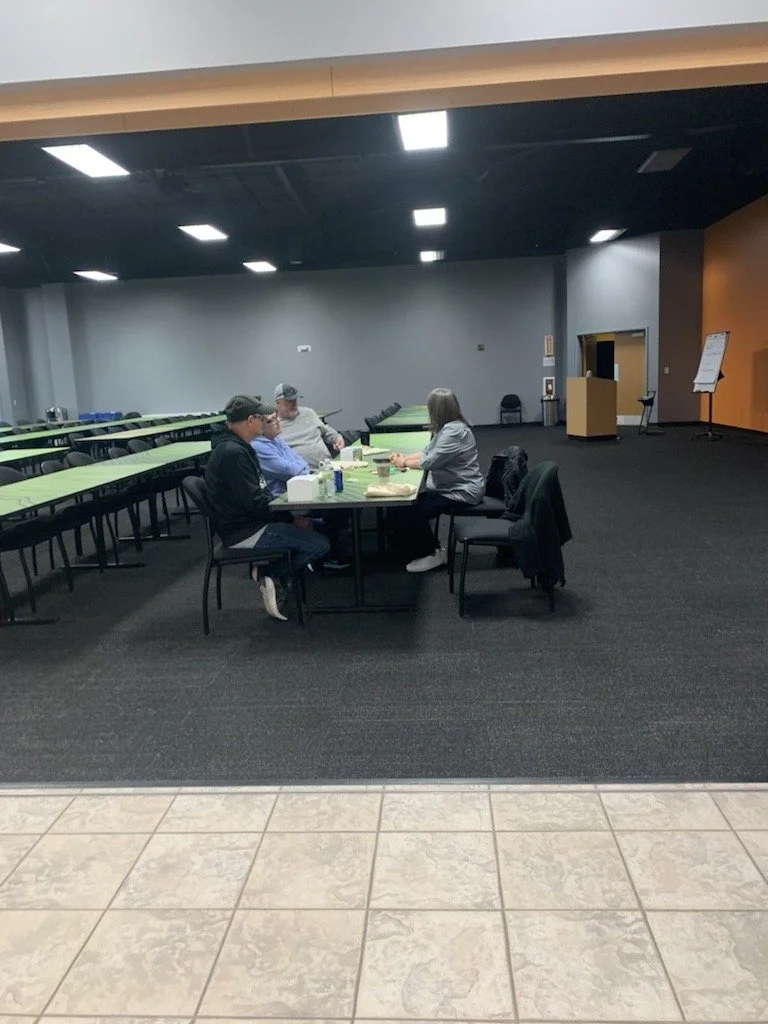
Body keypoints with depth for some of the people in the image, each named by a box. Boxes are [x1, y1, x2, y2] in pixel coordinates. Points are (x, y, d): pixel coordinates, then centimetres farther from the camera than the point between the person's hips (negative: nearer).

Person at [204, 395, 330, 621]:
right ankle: (273, 576, 1)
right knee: (320, 544, -15)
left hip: (245, 521, 11)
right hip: (244, 533, -11)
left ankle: (269, 573, 11)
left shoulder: (234, 445, 10)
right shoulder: (233, 453, -23)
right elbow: (254, 501, -25)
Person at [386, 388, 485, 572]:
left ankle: (431, 554, 3)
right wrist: (404, 457, 2)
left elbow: (430, 461, -23)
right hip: (448, 487, 10)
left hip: (461, 493, -10)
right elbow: (428, 452, 16)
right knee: (398, 509, 1)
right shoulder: (447, 428, 12)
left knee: (408, 513, -17)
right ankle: (422, 550, 13)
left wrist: (404, 463, -7)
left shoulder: (454, 431, -21)